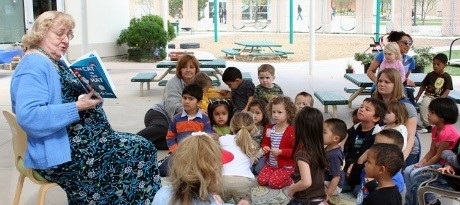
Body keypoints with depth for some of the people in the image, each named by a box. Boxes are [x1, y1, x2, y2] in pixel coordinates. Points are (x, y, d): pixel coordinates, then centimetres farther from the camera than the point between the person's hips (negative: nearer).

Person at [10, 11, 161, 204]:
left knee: (141, 146, 8)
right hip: (61, 154, -10)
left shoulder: (55, 62, 14)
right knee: (142, 150, -8)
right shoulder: (34, 66, -18)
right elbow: (29, 117, -29)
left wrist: (90, 97, 2)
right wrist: (78, 107, -26)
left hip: (75, 141, 10)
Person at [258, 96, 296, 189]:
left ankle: (290, 180, 7)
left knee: (273, 182, -21)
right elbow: (265, 142, 21)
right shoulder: (269, 129, 5)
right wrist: (265, 147, -3)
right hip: (270, 164, 6)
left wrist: (280, 152, -23)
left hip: (286, 166, -6)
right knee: (261, 180, -9)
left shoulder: (292, 131, -15)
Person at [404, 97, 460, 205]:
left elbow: (438, 156, -20)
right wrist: (420, 163, -4)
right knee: (407, 171, -1)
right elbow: (431, 152, 8)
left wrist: (423, 166, -11)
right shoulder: (436, 128, 5)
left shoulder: (447, 132, -25)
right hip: (438, 161, 10)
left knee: (415, 174, -19)